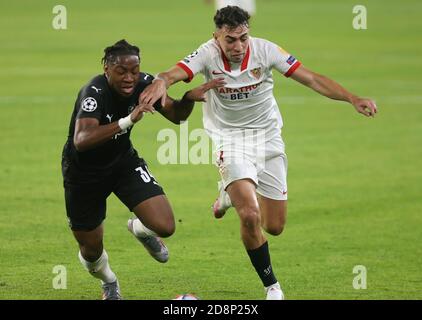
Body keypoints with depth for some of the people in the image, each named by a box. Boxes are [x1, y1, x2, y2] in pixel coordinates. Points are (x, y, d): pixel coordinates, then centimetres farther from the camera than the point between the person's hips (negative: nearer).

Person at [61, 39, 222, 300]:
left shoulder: (144, 83, -17)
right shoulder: (94, 92, -33)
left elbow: (176, 115, -3)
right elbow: (81, 140, -49)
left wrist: (189, 98, -25)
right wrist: (127, 121, -59)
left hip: (123, 161, 4)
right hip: (83, 173, -4)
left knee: (165, 227, -16)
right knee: (92, 251, 8)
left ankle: (139, 229, 23)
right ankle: (109, 283, 47)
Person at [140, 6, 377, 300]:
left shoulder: (265, 50, -14)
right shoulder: (208, 54, -17)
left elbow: (311, 79, -15)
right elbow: (172, 74, -32)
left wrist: (352, 98, -26)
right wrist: (160, 83, -57)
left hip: (268, 138, 3)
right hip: (230, 140, -3)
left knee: (274, 227, 5)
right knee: (249, 216, -23)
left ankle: (234, 196, 40)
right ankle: (272, 287, -2)